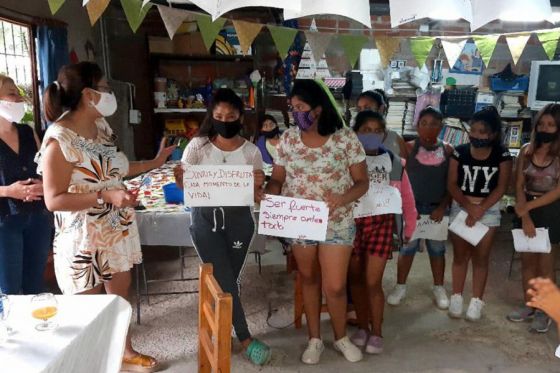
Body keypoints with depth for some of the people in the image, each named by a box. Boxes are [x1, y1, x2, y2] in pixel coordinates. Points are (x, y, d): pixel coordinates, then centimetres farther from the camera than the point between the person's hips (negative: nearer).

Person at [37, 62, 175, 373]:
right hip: (84, 239, -7)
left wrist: (155, 162, 16)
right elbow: (54, 200, -21)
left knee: (120, 296, 21)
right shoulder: (59, 139, -21)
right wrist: (106, 197, -29)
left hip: (118, 230, 8)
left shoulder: (101, 126, 3)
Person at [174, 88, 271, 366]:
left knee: (227, 279, 9)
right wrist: (182, 179, -19)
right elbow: (182, 179, 3)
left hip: (238, 219, 1)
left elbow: (257, 196, 2)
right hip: (205, 218, -1)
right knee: (224, 280, -4)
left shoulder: (251, 151, -1)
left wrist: (258, 186, -20)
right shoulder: (198, 145, -3)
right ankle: (245, 338, 10)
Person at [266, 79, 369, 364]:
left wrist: (342, 199, -24)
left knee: (334, 287, 1)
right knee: (309, 279, 16)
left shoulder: (345, 138, -9)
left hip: (337, 223, -2)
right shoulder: (288, 139, -2)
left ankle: (341, 337, 30)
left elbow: (362, 182, -5)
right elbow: (277, 179, 4)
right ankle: (314, 339, 34)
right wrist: (270, 195, -18)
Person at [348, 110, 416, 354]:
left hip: (382, 223, 0)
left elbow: (406, 196, 8)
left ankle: (377, 332, 16)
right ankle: (362, 327, 29)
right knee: (356, 279, 10)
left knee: (373, 281, -2)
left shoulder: (393, 161, 4)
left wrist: (410, 226, 8)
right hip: (353, 222, 1)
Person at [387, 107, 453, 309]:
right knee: (407, 246, 6)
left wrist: (443, 207, -8)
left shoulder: (448, 150, -1)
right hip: (411, 206, -1)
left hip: (437, 208, 2)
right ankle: (400, 286, 22)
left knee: (437, 248, 13)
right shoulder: (409, 148, -5)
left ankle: (438, 288, 30)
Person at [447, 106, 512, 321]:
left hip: (489, 210, -1)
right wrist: (469, 207, -17)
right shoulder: (459, 152, -5)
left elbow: (501, 188, -8)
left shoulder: (502, 155, -6)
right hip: (460, 207, 1)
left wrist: (479, 210, -16)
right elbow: (452, 184, -6)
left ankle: (477, 301, 17)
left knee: (481, 257, 5)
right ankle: (457, 297, 19)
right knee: (460, 255, 8)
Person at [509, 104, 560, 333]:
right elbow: (519, 185, -4)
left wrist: (528, 206, -19)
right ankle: (528, 306, 26)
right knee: (527, 261, 12)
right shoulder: (526, 151, -1)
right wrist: (524, 217, -12)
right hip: (526, 210, 4)